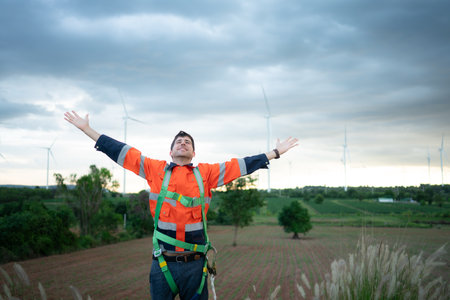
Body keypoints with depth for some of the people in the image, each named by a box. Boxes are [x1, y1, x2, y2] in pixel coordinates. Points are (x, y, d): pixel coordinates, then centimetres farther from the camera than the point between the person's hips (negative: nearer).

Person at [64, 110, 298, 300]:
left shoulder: (206, 173, 7)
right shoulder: (156, 170, 5)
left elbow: (242, 165, 10)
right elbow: (119, 151, 7)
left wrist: (276, 152, 13)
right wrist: (86, 128, 7)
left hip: (195, 265, 1)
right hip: (163, 264, 0)